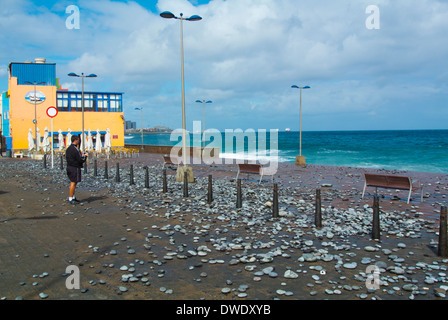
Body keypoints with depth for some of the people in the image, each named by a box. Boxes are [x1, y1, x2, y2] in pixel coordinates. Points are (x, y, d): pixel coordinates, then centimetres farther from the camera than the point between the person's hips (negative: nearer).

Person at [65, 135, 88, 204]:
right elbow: (81, 160, -20)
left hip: (69, 167, 10)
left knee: (73, 183, 17)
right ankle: (70, 199, -1)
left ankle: (73, 197, 24)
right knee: (73, 183, -5)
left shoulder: (68, 148, 12)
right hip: (75, 168, -10)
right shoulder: (75, 149, -18)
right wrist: (85, 156, -1)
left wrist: (81, 155, 15)